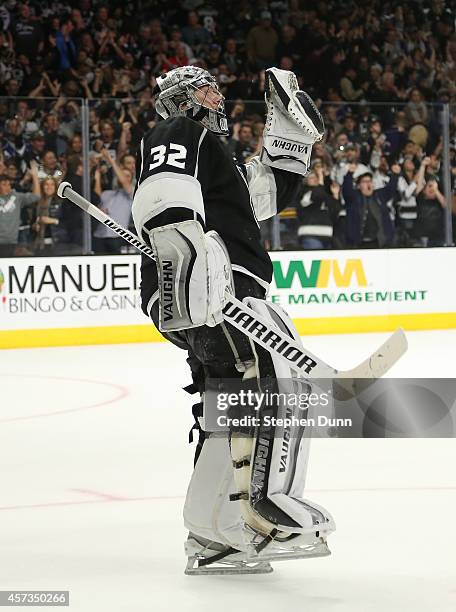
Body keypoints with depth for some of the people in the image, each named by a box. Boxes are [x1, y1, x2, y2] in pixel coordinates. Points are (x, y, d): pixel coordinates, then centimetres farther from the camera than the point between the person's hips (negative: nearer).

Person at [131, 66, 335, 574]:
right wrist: (188, 255, -36)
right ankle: (264, 513, -26)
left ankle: (208, 537, 15)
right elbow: (164, 195, -20)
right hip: (204, 287, -11)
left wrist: (289, 132, 29)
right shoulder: (176, 133, 1)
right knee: (279, 380, -20)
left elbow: (264, 192, 39)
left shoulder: (214, 153, 33)